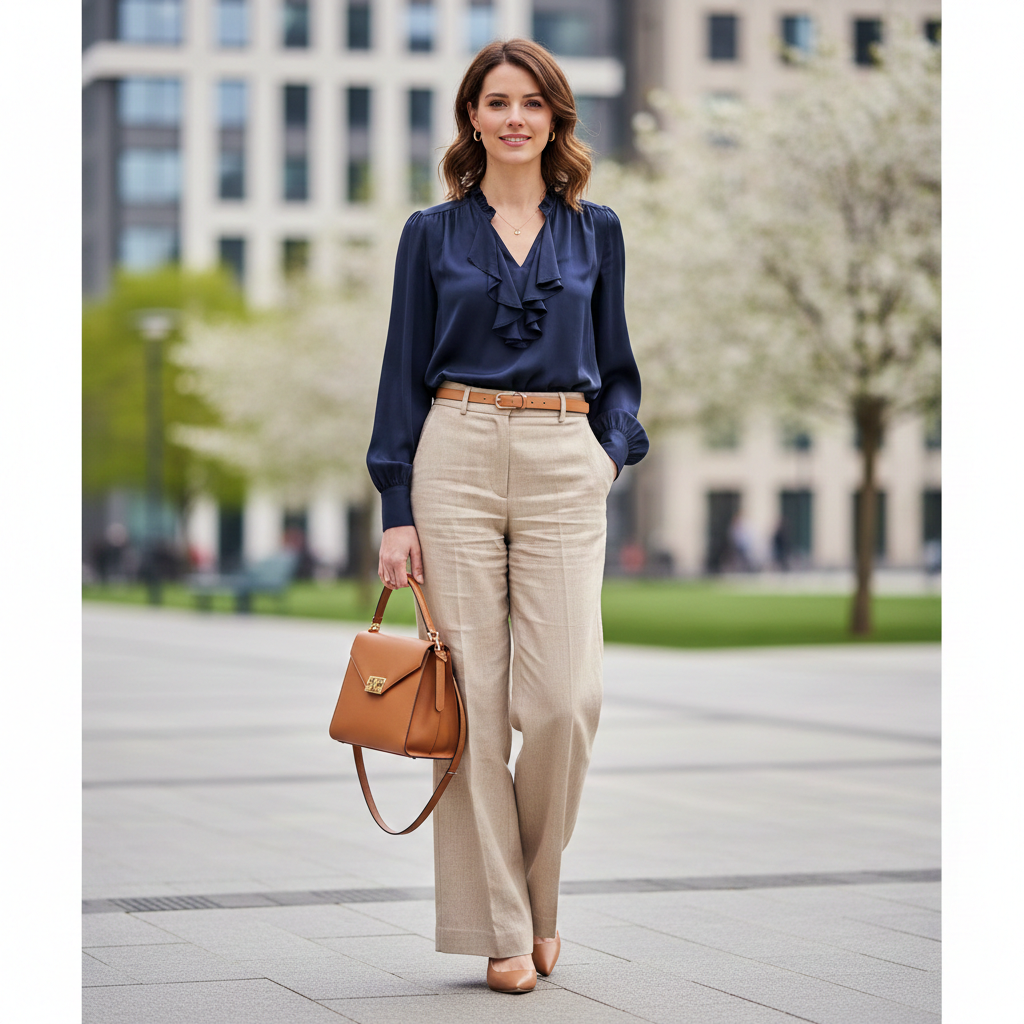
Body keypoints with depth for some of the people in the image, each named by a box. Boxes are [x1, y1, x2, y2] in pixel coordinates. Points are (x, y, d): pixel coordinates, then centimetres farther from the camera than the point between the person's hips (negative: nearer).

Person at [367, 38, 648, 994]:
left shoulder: (594, 232, 12)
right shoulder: (433, 234, 8)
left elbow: (616, 368, 17)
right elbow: (404, 374, 6)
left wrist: (615, 448, -2)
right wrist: (397, 509, -2)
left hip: (564, 467, 1)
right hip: (457, 458, -1)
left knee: (565, 699, -9)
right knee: (474, 695, -3)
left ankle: (537, 897, 15)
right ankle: (501, 928, 5)